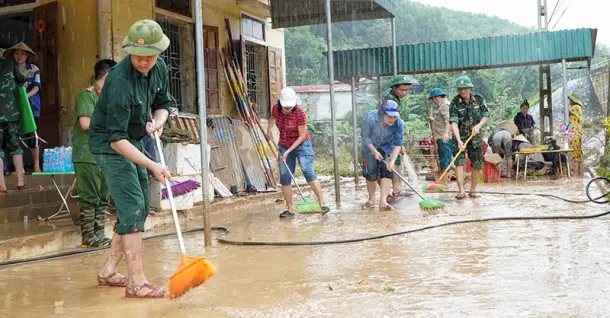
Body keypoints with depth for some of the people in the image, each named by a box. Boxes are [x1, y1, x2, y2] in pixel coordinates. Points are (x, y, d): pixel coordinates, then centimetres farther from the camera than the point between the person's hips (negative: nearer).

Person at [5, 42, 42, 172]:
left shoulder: (34, 69, 4)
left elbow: (36, 87, -4)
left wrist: (26, 95, -20)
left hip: (31, 106, -1)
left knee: (32, 136, -1)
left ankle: (36, 165, 8)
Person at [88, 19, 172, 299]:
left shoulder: (159, 68, -6)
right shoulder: (120, 81, -30)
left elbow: (162, 103, 11)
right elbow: (116, 138, -30)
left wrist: (158, 121, -13)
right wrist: (152, 166, -34)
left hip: (133, 140, 9)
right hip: (109, 144, -9)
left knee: (140, 208, 11)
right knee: (132, 207, -15)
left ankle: (108, 272, 23)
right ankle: (137, 283, -11)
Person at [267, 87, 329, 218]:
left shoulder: (299, 113, -23)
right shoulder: (276, 109, -9)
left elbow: (302, 136, -18)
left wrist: (289, 151, -21)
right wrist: (269, 128, 4)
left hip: (301, 145, -5)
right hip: (284, 146, 5)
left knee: (308, 172, -19)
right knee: (284, 177, 2)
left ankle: (322, 204, -16)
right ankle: (290, 208, 11)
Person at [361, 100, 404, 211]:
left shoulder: (399, 123, -27)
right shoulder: (370, 118, -33)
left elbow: (397, 144, -19)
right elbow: (366, 137, -19)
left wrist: (392, 160, -28)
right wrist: (375, 151, -21)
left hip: (387, 147, 1)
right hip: (370, 147, -1)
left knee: (387, 172, -12)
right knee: (370, 173, 3)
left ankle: (383, 202, -14)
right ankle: (371, 199, 21)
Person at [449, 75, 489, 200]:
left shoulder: (479, 99, -4)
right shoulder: (454, 103, -13)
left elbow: (486, 115, 5)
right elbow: (454, 123, -22)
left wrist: (479, 125, -16)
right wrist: (459, 140, -34)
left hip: (475, 136, 3)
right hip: (460, 136, -3)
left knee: (477, 165, 4)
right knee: (459, 162, -15)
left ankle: (473, 190, 17)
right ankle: (461, 191, -20)